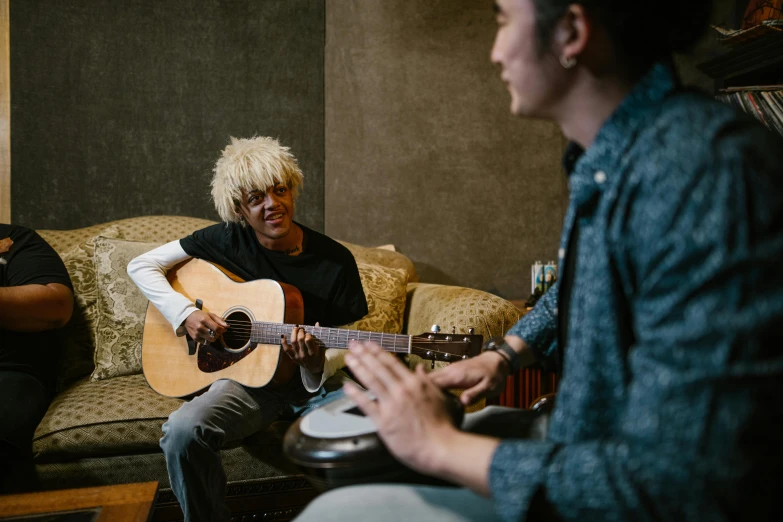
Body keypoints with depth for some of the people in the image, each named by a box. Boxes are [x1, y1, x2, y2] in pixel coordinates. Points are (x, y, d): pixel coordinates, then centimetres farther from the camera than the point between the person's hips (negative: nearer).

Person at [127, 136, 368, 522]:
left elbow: (343, 345, 0)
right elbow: (141, 266, 3)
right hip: (246, 377, 1)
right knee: (182, 431, -29)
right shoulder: (227, 241, -3)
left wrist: (316, 364, -24)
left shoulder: (335, 261, -6)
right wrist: (185, 314, -13)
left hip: (313, 383, 0)